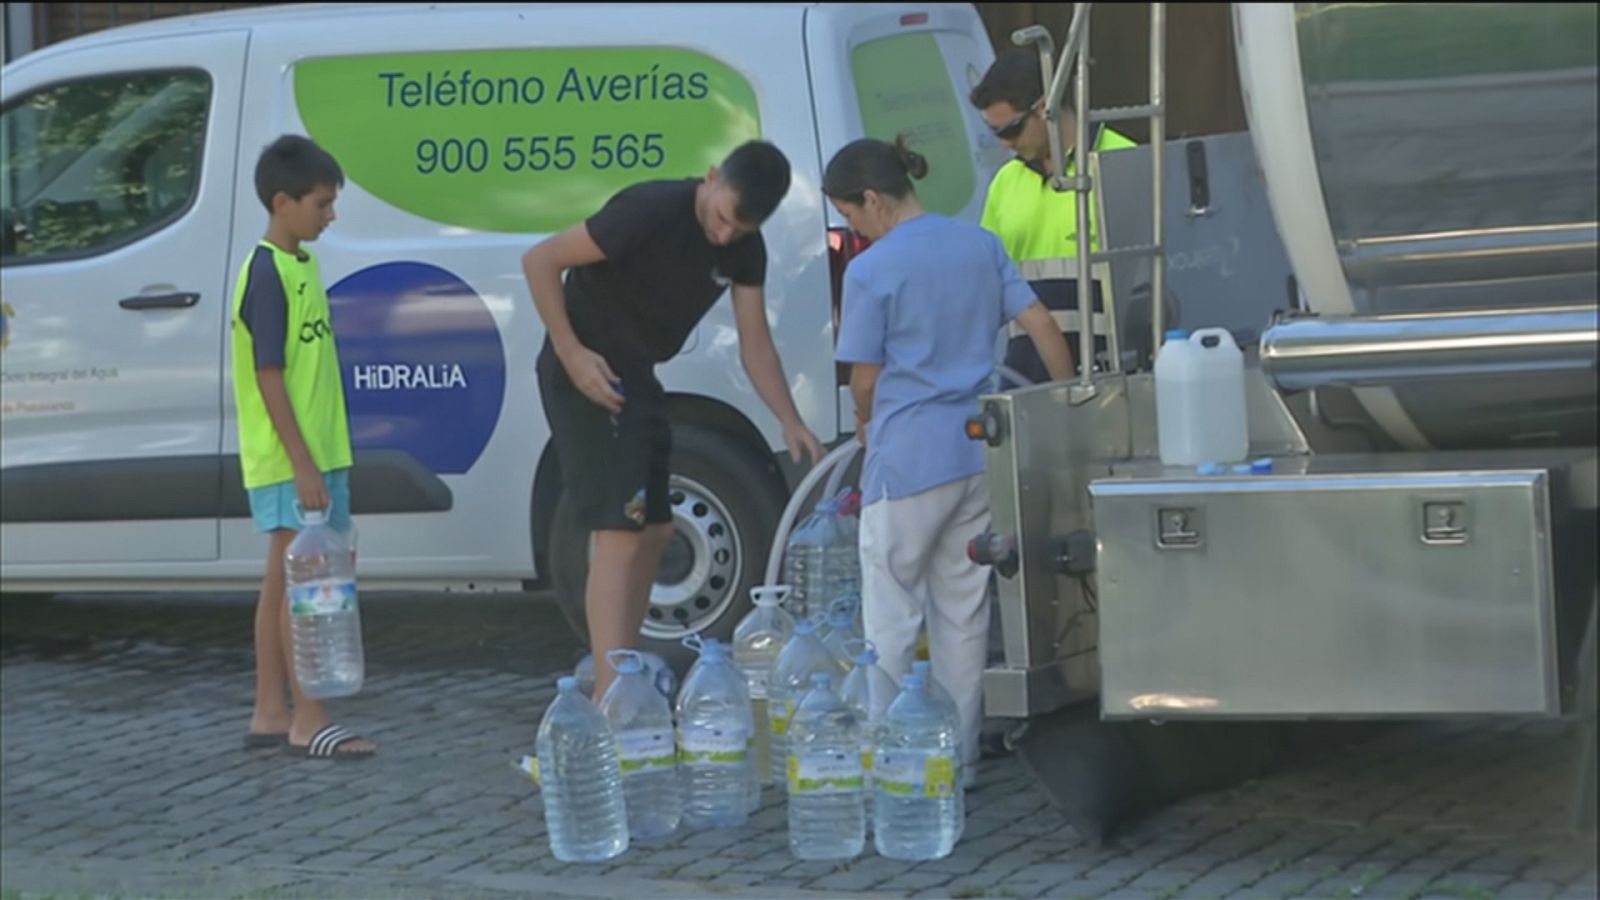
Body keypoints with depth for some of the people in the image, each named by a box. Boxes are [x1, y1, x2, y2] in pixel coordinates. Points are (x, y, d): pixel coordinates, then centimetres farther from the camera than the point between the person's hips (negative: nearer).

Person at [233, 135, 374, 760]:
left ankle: (270, 713, 17)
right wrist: (303, 464, -22)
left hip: (316, 454, 9)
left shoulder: (300, 266, 14)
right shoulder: (267, 274, -15)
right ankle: (307, 723, -5)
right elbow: (268, 377, -19)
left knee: (285, 582, 12)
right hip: (289, 459, -9)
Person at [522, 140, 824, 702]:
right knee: (619, 532, -16)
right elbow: (540, 261, -20)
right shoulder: (652, 212, -22)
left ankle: (622, 678, 23)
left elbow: (755, 344, 4)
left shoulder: (745, 249, 1)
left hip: (635, 377, 9)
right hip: (588, 371, -9)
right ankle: (608, 700, -20)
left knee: (653, 530, 13)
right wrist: (570, 353, -22)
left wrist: (790, 422, -9)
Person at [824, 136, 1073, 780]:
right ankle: (960, 757, 17)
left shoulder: (871, 272, -12)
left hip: (909, 460, -6)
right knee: (964, 611, 13)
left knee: (891, 618, 2)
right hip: (980, 454, 7)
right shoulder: (980, 245, 6)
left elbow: (865, 378, -7)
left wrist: (866, 422, 14)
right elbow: (1041, 324, 4)